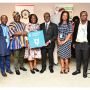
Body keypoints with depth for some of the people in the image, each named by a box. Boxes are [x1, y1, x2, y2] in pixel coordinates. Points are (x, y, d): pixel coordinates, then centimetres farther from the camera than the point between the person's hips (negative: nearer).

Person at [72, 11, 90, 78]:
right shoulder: (77, 24, 6)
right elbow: (74, 33, 11)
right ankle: (78, 70, 28)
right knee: (78, 58, 13)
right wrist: (74, 42, 9)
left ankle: (85, 72, 19)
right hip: (77, 44, 3)